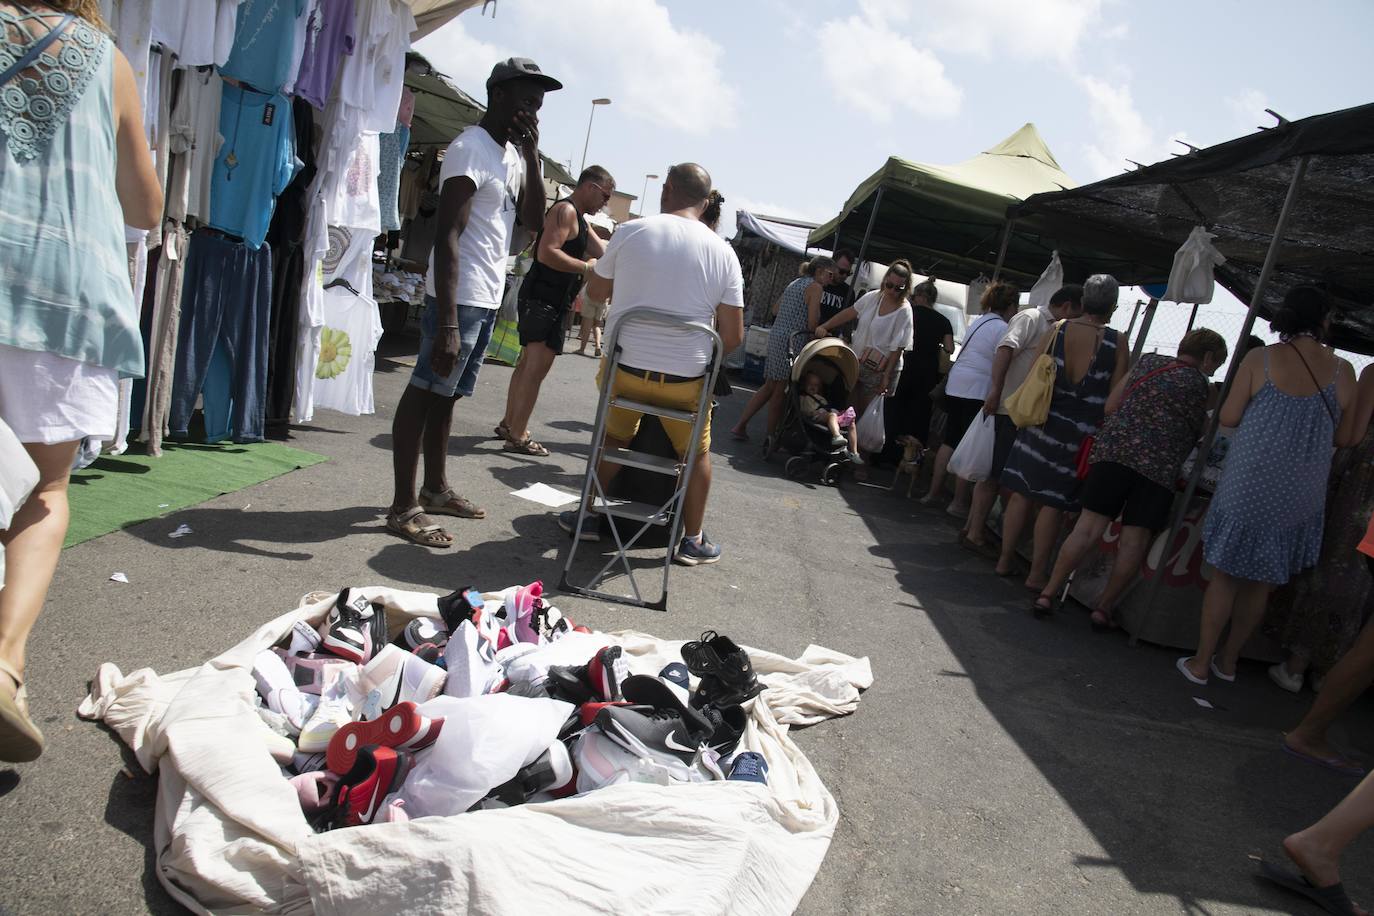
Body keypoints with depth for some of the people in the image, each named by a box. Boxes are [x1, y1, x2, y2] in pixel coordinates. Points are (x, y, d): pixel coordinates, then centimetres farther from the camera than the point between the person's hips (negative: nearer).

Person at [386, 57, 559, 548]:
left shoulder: (512, 153, 14)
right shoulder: (471, 149, -14)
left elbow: (535, 218, 9)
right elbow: (447, 237, -21)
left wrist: (531, 155, 0)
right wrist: (447, 323, -27)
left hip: (488, 298, 9)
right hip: (459, 298, -9)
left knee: (447, 393, 16)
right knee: (425, 392, -4)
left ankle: (435, 489, 28)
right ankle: (403, 507, 2)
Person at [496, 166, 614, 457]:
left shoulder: (579, 218, 21)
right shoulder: (565, 210, -11)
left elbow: (602, 251, 17)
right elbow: (547, 253, -23)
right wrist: (586, 267, -20)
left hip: (544, 301, 11)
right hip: (544, 300, -11)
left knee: (528, 363, 16)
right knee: (537, 367, -11)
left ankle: (509, 424, 26)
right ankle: (517, 436, -9)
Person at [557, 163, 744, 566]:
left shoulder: (631, 231, -3)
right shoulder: (723, 252, -2)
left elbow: (595, 290, 13)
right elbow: (733, 336, -3)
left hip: (626, 366, 1)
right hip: (685, 379, 0)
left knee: (613, 437, 25)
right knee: (697, 453, 20)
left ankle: (588, 515, 33)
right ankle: (692, 540, 28)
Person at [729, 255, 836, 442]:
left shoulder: (794, 283, 18)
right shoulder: (815, 287, -8)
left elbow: (775, 309, 21)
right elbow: (812, 322, -14)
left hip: (776, 335, 8)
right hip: (792, 341, -8)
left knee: (770, 386, 14)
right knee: (780, 390, 1)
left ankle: (741, 425, 13)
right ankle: (771, 435, 10)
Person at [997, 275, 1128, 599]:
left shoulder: (1057, 330, -3)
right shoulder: (1116, 343, -8)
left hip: (1041, 423, 2)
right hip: (1080, 433, -2)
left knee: (1022, 492, 10)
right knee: (1054, 502, 5)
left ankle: (1005, 560, 19)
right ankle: (1037, 573, 13)